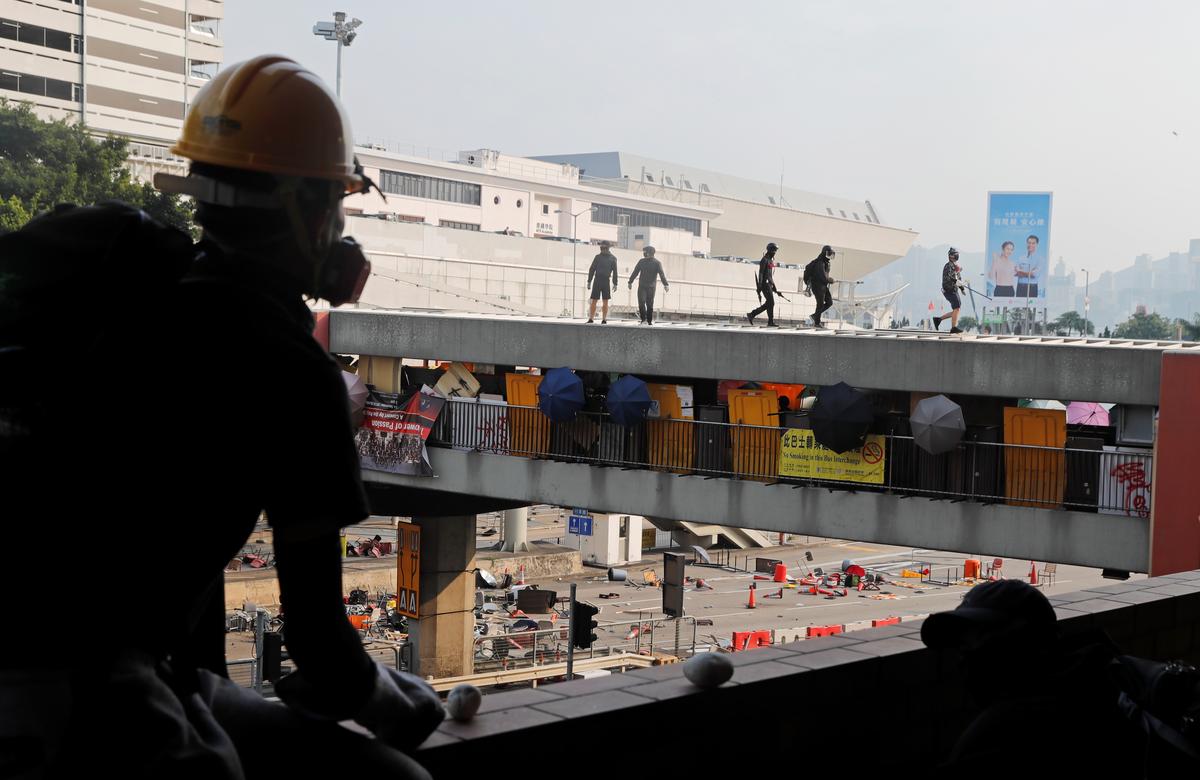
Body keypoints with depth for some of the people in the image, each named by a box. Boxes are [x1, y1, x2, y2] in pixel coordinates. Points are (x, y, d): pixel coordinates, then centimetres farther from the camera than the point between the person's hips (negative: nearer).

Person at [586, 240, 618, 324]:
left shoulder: (612, 259, 6)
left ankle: (604, 320, 4)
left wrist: (615, 283, -2)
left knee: (605, 302, 0)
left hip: (606, 281, -1)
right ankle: (591, 319, -1)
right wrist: (589, 281, 3)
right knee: (593, 301, -3)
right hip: (597, 280, 1)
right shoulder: (598, 257, 9)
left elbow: (615, 272, 6)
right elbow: (592, 269, 9)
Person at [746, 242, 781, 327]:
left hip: (769, 284, 9)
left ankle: (751, 315, 14)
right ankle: (770, 322, -7)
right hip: (765, 284, -9)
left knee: (768, 304, 7)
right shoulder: (764, 260, -9)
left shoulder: (771, 261, 20)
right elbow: (761, 273, -16)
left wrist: (774, 286, 24)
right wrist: (759, 286, -23)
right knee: (771, 303, -11)